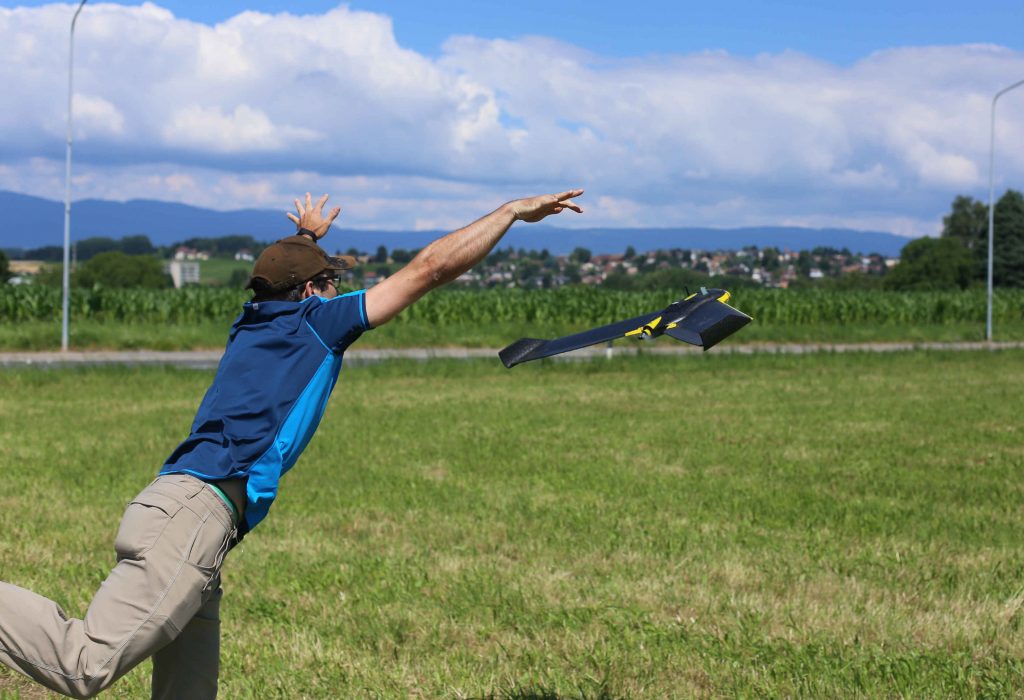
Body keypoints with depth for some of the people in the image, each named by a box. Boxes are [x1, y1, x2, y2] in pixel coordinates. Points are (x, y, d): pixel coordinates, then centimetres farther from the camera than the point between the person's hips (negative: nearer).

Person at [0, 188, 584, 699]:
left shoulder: (253, 323, 26)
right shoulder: (313, 321, 6)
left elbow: (285, 286, 54)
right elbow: (430, 269, 5)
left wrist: (307, 240, 72)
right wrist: (514, 211, 12)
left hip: (178, 509, 9)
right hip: (195, 511, -9)